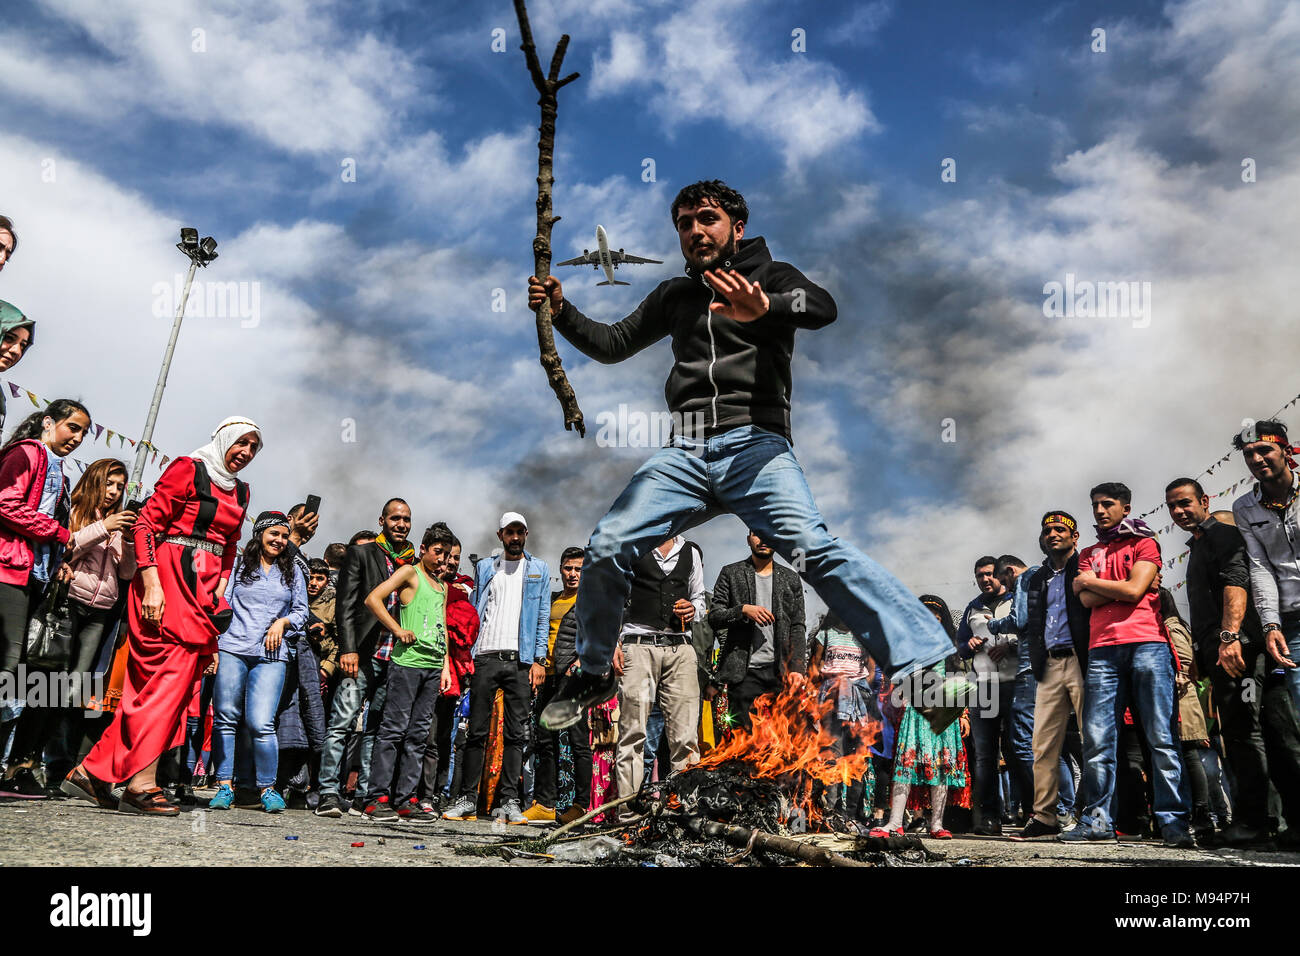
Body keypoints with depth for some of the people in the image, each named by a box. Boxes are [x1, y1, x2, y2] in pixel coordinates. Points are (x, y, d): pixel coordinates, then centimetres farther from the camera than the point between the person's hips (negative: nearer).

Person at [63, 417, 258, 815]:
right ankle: (141, 782, -11)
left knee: (154, 683, 4)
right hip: (169, 577, -7)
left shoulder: (240, 491, 19)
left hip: (204, 589, 7)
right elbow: (146, 523, -8)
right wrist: (152, 584, -16)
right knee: (173, 673, -14)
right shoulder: (188, 469, -2)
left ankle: (92, 771, 11)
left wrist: (220, 590, 11)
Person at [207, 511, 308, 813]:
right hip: (232, 649, 0)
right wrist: (214, 646, -1)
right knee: (226, 718, 0)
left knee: (261, 723, -10)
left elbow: (302, 611, 20)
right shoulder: (238, 564, 10)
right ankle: (225, 785, 9)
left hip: (271, 656, 0)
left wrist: (283, 622, 0)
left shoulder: (292, 571, 16)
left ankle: (267, 788, 2)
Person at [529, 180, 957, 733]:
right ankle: (595, 674, 12)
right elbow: (613, 345, 31)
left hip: (754, 444, -4)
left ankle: (921, 667, -29)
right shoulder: (674, 296, 26)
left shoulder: (770, 276, 12)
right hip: (685, 454, 4)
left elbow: (823, 307, -9)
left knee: (813, 547, -26)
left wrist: (764, 309, -31)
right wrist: (560, 311, 13)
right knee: (606, 548, -9)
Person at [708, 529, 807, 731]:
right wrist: (744, 610, -15)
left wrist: (797, 669, 0)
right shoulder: (730, 574, 8)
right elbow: (713, 617, 2)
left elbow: (798, 627, 11)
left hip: (780, 670, 2)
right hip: (744, 671, -2)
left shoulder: (791, 579, 14)